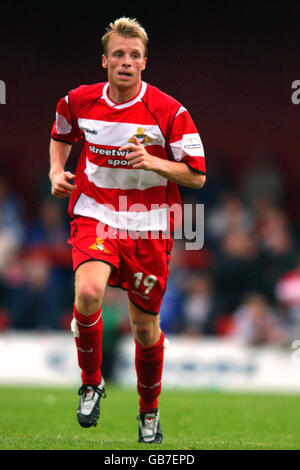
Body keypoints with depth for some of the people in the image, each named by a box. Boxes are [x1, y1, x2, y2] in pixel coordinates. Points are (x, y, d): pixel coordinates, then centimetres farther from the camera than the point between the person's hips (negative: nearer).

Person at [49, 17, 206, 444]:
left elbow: (197, 176, -7)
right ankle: (91, 382, -4)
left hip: (149, 226, 0)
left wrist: (153, 162, -22)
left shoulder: (169, 112, -10)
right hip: (94, 216, 1)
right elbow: (61, 135, 22)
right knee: (88, 292, -28)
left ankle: (149, 412, 32)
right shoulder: (78, 102, -2)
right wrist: (57, 171, 4)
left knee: (145, 326, 7)